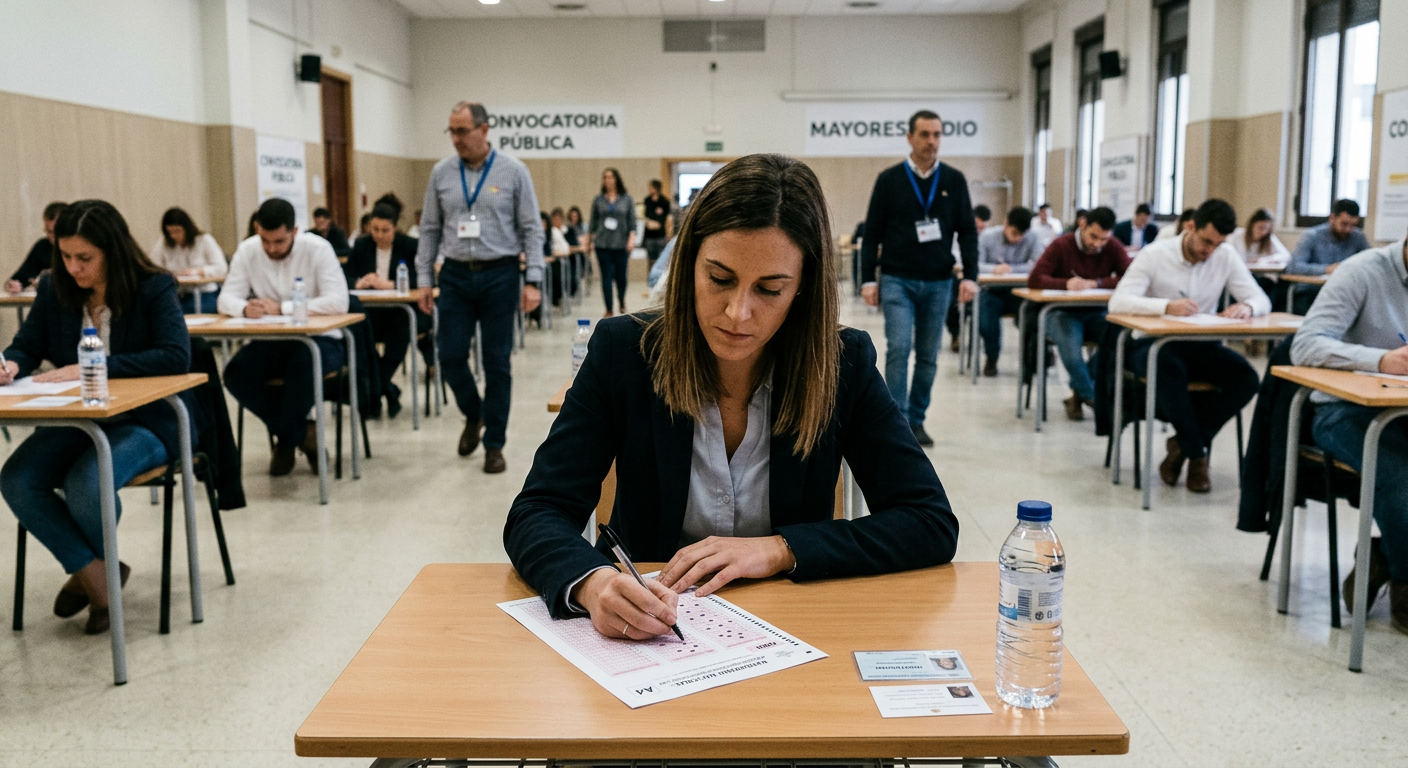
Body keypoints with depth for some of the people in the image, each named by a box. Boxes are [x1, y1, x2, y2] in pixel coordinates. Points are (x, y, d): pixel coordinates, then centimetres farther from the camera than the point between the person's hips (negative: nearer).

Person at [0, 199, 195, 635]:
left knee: (85, 484, -31)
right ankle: (97, 574, -6)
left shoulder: (154, 289, -10)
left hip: (145, 421, -5)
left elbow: (176, 356, -22)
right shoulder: (54, 290, 5)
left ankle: (90, 572, 5)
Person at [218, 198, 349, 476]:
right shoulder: (247, 250, 0)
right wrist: (245, 308, -29)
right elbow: (226, 299, -4)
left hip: (318, 339, -4)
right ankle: (303, 432, -7)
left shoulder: (317, 248, -12)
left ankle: (285, 442, -11)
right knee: (235, 374, -24)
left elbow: (338, 301, -22)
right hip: (269, 342, 4)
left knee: (302, 363, -37)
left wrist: (280, 308, -26)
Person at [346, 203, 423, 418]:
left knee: (400, 331, -36)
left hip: (402, 311, -2)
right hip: (371, 311, 2)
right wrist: (358, 283, -18)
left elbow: (420, 280, -10)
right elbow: (345, 279, 6)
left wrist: (391, 284, -25)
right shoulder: (361, 246, 13)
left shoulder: (411, 246, 4)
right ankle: (387, 388, -17)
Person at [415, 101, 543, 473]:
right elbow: (430, 229, 9)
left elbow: (531, 229, -3)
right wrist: (424, 279, 5)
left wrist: (533, 281, -10)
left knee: (497, 362, 3)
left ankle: (495, 445, 15)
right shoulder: (441, 172, 5)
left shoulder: (512, 171, -3)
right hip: (455, 276, 3)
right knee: (451, 355, 1)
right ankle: (473, 415, 31)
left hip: (499, 275, -2)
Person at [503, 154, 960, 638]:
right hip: (645, 636, 1)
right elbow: (537, 512, -11)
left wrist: (779, 550, -18)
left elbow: (933, 524, -7)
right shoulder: (622, 351, -8)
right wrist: (592, 582, -34)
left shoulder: (844, 365, -7)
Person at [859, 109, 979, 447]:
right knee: (898, 348, -13)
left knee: (928, 356, 8)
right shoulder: (889, 179, 0)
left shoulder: (954, 180, 4)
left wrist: (970, 276, -6)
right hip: (897, 280, -2)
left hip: (938, 282, 2)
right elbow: (872, 232, 1)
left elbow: (967, 231, 4)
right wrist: (867, 279, -5)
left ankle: (916, 420, 20)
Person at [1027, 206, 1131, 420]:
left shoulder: (1114, 248, 0)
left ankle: (1080, 393, -11)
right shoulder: (1061, 246, -8)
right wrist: (1066, 284, -32)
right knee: (1071, 352, -35)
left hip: (1096, 314, 3)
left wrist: (1094, 283, -22)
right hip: (1063, 312, -3)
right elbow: (1034, 279, -16)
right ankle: (1092, 397, -8)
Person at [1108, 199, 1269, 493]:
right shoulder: (1155, 254, -9)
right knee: (1170, 368, -38)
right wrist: (1167, 306, -38)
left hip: (1201, 347, 4)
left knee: (1247, 378, -23)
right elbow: (1118, 302, -21)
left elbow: (1262, 300, 1)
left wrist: (1247, 307, -25)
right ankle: (1196, 454, -20)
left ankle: (1183, 442, -10)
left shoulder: (1226, 256, 1)